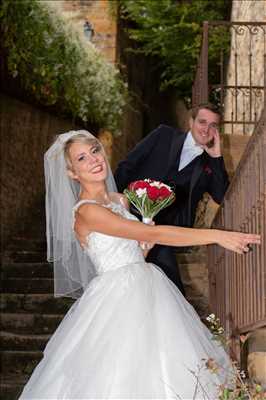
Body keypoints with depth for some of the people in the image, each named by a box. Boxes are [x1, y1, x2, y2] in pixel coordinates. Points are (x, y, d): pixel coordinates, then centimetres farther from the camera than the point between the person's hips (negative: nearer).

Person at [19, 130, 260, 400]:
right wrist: (217, 236, -23)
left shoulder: (120, 200, 11)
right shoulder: (85, 211, -16)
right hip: (119, 294, -8)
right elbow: (151, 234, -23)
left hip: (147, 285, 8)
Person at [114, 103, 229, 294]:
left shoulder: (209, 164, 10)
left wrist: (216, 157, -5)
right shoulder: (164, 135, 5)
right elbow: (126, 166, 3)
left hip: (160, 232, 1)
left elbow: (223, 198, -3)